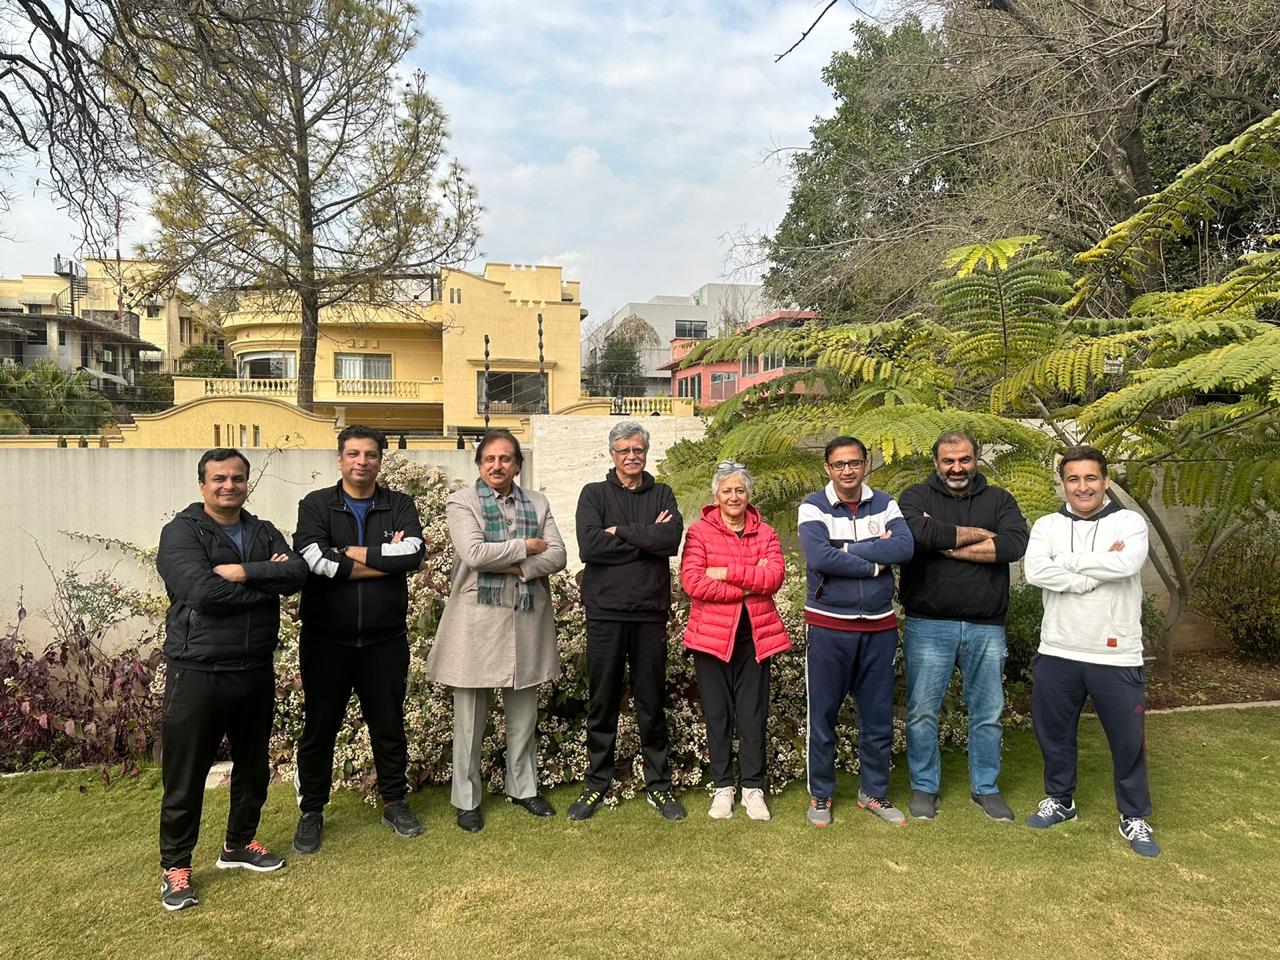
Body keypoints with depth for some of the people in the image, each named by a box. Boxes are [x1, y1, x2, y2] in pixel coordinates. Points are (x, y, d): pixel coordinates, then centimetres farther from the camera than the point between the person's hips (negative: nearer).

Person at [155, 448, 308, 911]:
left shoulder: (264, 533, 8)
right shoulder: (181, 532, -7)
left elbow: (298, 573, -9)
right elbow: (203, 592, -23)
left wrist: (244, 572, -21)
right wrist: (268, 582, -14)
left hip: (256, 672, 6)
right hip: (196, 674, -5)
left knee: (253, 765, 18)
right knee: (185, 776, 6)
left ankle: (239, 845, 37)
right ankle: (175, 866, 24)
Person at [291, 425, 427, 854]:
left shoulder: (399, 505, 4)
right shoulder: (316, 505, 0)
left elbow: (414, 551, -15)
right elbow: (314, 560, -18)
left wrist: (350, 553, -14)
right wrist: (387, 559, -15)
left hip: (385, 640, 1)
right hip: (326, 640, -1)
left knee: (389, 725, 13)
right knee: (319, 727, 11)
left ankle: (394, 802, 31)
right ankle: (311, 811, 28)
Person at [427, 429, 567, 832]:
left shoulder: (537, 503, 10)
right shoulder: (462, 501, -2)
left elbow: (557, 557, -1)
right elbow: (474, 553, -17)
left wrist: (513, 568, -14)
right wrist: (527, 546, -9)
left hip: (527, 617, 4)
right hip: (477, 618, -3)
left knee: (523, 712, 14)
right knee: (471, 715, 5)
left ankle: (522, 787, 31)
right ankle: (466, 799, 19)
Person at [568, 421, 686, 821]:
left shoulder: (662, 494, 9)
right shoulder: (594, 494, 5)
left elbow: (672, 538, -10)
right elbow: (589, 546, -12)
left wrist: (620, 531, -11)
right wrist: (647, 538, -9)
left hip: (651, 612, 1)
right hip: (605, 611, -1)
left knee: (652, 702, 9)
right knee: (602, 701, 8)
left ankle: (658, 784, 22)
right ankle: (596, 782, 22)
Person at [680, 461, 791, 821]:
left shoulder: (765, 533, 8)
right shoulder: (699, 531, 0)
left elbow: (773, 577, -9)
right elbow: (692, 581, -14)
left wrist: (727, 572, -15)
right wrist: (745, 588, -13)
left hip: (755, 635, 2)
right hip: (712, 635, -1)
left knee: (753, 714, 7)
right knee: (717, 714, 7)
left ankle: (753, 788, 19)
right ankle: (722, 787, 21)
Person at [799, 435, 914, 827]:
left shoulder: (884, 504, 4)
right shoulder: (813, 507, -5)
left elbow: (905, 547, -13)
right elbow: (819, 557, -21)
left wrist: (847, 550, -18)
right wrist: (874, 562, -14)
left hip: (879, 626, 3)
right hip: (829, 627, -3)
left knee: (879, 718, 13)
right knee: (822, 716, 7)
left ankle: (874, 792, 30)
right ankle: (820, 795, 23)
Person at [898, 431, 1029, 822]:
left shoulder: (999, 499, 7)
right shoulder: (916, 497, 1)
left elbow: (1016, 544, -13)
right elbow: (917, 533, -22)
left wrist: (948, 545, -13)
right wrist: (976, 534, -12)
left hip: (986, 627, 2)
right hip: (928, 624, -2)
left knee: (988, 713, 13)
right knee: (922, 712, 6)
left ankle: (986, 787, 31)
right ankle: (924, 787, 23)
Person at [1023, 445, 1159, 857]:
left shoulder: (1129, 522, -3)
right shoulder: (1047, 525, 2)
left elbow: (1127, 564, -23)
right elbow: (1035, 571, -15)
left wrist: (1066, 561, -14)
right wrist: (1098, 571, -18)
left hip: (1117, 657, -2)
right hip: (1057, 654, 2)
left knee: (1128, 740, 8)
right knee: (1054, 733, 15)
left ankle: (1135, 817, 28)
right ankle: (1060, 800, 36)